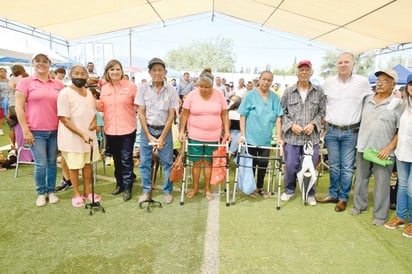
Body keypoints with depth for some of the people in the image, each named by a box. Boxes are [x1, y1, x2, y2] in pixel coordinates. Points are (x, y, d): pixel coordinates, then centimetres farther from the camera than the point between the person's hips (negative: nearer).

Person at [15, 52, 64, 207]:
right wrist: (25, 130, -9)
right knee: (41, 164, -1)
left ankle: (51, 191, 27)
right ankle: (41, 193, 20)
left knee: (52, 163, 11)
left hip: (55, 130, 3)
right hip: (36, 131, -3)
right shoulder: (25, 82, -1)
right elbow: (19, 107, -3)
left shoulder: (58, 84, 8)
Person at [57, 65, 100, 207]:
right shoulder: (65, 93, -13)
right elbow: (64, 118, -18)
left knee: (88, 163, 13)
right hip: (73, 136, -6)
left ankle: (87, 192, 27)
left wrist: (94, 122, -5)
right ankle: (76, 194, 21)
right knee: (74, 166, 6)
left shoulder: (88, 93, 7)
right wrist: (82, 134, -22)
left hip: (89, 135, 6)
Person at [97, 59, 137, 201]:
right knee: (116, 159, 16)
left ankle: (127, 188, 14)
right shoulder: (104, 88, 7)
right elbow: (102, 107, 12)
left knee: (126, 159, 2)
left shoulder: (130, 86, -5)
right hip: (110, 129, 4)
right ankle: (119, 184, 31)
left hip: (127, 129, -4)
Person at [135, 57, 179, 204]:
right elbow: (141, 113, -3)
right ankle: (146, 191, 24)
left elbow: (171, 115, -4)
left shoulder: (171, 90, -5)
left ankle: (168, 191, 22)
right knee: (144, 163, 8)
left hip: (164, 130, 0)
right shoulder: (143, 88, -4)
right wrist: (149, 136, -9)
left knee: (168, 163, 6)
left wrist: (162, 137, -9)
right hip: (147, 129, 1)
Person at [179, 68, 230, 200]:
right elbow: (185, 114, -1)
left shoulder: (219, 95, -3)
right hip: (195, 136, 0)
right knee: (196, 162, 8)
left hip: (213, 136, 1)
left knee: (209, 162, 10)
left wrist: (227, 131, -1)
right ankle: (195, 188, 25)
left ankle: (207, 189, 24)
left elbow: (224, 114, 3)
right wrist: (181, 131, -5)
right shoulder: (192, 95, -6)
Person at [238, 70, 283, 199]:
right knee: (251, 163, 8)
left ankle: (260, 187, 29)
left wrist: (279, 137, -3)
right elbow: (243, 116, -4)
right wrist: (242, 135, -9)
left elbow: (278, 118, 3)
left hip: (266, 138, 3)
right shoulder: (250, 95, -4)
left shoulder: (275, 98, 3)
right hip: (251, 137, -2)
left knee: (263, 163, 11)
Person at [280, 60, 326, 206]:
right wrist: (291, 125, -8)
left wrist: (313, 124, -9)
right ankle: (289, 190, 29)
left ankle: (310, 194, 28)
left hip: (312, 137, 1)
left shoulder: (319, 91, 3)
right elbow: (282, 112, 5)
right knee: (290, 166, 6)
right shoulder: (288, 91, 2)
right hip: (291, 137, 0)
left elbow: (322, 112, 6)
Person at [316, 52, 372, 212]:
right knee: (334, 166, 11)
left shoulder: (363, 82, -3)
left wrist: (363, 121, 6)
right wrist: (324, 119, 10)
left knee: (347, 167, 4)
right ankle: (333, 194, 24)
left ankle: (343, 198, 17)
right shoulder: (328, 83, 3)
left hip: (351, 132, -2)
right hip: (331, 131, 2)